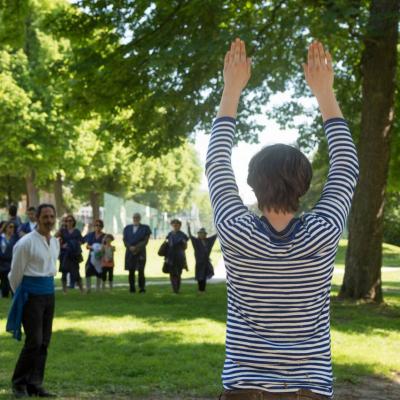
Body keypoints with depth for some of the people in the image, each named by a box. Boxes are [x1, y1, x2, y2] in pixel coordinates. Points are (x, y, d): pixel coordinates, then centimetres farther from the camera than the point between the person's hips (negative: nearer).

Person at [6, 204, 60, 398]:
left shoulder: (55, 243, 10)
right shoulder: (26, 243, -12)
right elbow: (15, 273, -3)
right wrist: (20, 295, 9)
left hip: (49, 293, 7)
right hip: (31, 294, -7)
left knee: (44, 342, 6)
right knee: (34, 341, -9)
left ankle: (35, 384, 14)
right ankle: (19, 382, 7)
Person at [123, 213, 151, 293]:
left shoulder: (145, 228, 4)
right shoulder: (127, 228, 14)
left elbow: (145, 241, -3)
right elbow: (125, 239, 9)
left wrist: (136, 247, -13)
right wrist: (130, 247, -10)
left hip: (140, 252, -3)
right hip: (130, 252, 3)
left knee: (141, 271, -8)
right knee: (131, 271, 0)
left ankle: (142, 288, -5)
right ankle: (132, 288, 6)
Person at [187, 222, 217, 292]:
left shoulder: (208, 240, 7)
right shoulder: (196, 241, -6)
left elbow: (215, 235, 14)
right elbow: (190, 236, -19)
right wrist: (188, 227, -30)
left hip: (206, 261, 5)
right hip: (199, 261, -5)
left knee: (204, 276, 9)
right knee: (200, 277, 0)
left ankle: (203, 289, 17)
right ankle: (200, 290, 8)